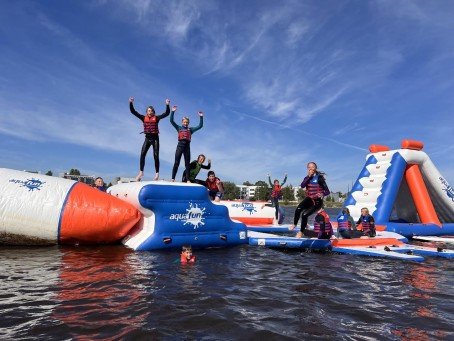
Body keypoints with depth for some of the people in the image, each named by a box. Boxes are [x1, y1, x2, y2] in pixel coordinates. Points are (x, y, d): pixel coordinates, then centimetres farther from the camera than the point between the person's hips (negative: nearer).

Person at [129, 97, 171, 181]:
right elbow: (133, 112, 4)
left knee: (156, 156, -1)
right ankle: (141, 172, -7)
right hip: (147, 138, 2)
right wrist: (131, 103, -8)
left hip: (155, 138, -2)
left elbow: (167, 113, -9)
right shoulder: (143, 118, 6)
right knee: (142, 154, -12)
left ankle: (157, 173, 4)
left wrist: (167, 105, -22)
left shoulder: (156, 118, -1)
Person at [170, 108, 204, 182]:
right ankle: (173, 179, -6)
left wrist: (201, 117, 5)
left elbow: (200, 126, 13)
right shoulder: (179, 128, 13)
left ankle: (188, 180, -1)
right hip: (180, 145, -2)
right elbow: (171, 121, 5)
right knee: (176, 163, -5)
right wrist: (173, 112, -4)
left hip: (187, 146, 2)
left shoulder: (190, 129, 16)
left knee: (187, 164, 2)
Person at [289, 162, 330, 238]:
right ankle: (294, 224, 3)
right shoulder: (307, 177, 4)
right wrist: (309, 176, -21)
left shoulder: (319, 178, -11)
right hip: (309, 198, 4)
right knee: (298, 209, -24)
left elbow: (327, 191, -12)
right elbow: (302, 186, -16)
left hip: (317, 201, -4)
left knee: (304, 214, -20)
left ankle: (301, 232, 3)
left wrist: (322, 194, -33)